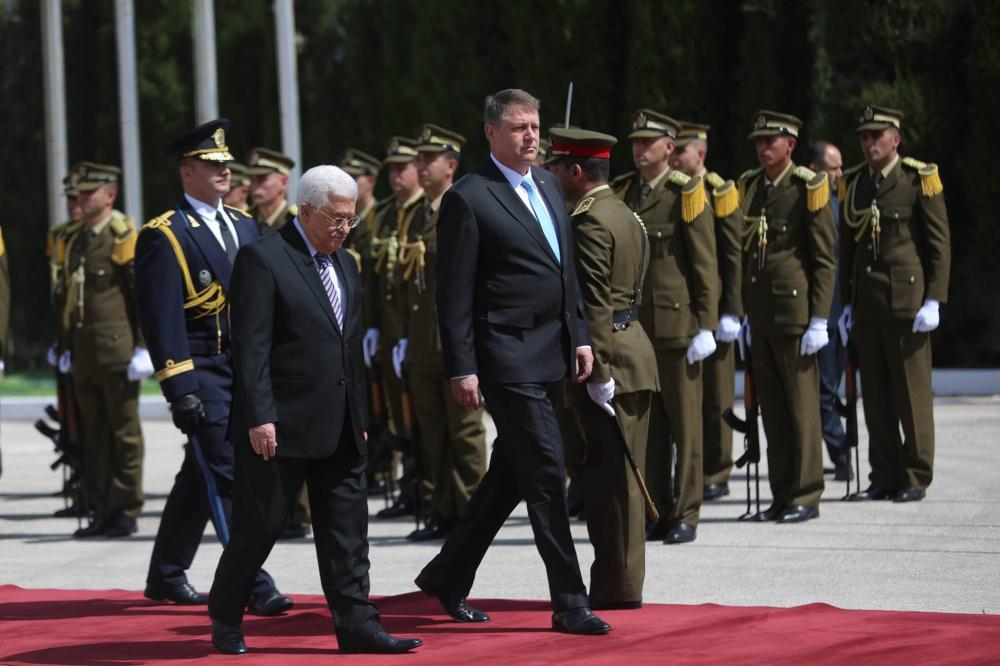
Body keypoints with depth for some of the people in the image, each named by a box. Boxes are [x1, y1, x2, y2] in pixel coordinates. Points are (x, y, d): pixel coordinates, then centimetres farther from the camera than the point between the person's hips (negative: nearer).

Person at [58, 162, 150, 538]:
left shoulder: (124, 238, -5)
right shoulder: (75, 242, 16)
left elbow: (144, 295, -9)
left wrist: (143, 348, -13)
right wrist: (70, 347, 19)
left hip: (117, 352, -7)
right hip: (85, 357, 7)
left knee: (124, 433, -2)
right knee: (94, 436, 8)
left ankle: (126, 512, 2)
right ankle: (102, 511, 12)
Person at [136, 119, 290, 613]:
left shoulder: (244, 227, 15)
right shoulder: (164, 236, -8)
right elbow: (161, 318, -13)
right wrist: (179, 389, -19)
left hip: (245, 368, 7)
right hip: (201, 371, -7)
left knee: (202, 476, 14)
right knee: (227, 477, -12)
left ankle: (166, 576, 25)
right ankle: (252, 584, -13)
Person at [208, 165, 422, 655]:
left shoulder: (344, 264, 16)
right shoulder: (263, 260, -9)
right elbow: (250, 346, -15)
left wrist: (359, 417, 18)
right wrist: (259, 417, -20)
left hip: (339, 430, 7)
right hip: (282, 425, -7)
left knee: (347, 528, 3)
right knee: (259, 525, 1)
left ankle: (356, 624, 4)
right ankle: (225, 620, 16)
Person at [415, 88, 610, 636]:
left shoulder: (547, 185, 15)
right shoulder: (468, 199, -10)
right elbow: (454, 294, -11)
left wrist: (579, 336, 14)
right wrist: (462, 368, -14)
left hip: (550, 353, 8)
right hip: (508, 358, -8)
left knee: (510, 475, 14)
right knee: (546, 472, -9)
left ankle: (448, 577, 28)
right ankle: (569, 603, -5)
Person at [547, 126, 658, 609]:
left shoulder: (589, 223, -14)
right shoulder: (626, 216, 16)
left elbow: (593, 302, -20)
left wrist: (598, 371, -22)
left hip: (609, 355, -10)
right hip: (636, 349, 10)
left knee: (609, 476, -5)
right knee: (622, 476, 12)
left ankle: (617, 588, -3)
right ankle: (622, 585, 17)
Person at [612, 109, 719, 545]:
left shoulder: (686, 193, -4)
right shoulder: (621, 193, 12)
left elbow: (705, 266, -7)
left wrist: (705, 326, -11)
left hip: (677, 322, -5)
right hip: (633, 325, 5)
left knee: (684, 422, 0)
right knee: (646, 422, 6)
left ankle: (685, 515, 4)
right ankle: (656, 512, 11)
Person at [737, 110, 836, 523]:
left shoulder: (809, 189, -6)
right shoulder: (749, 188, 12)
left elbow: (825, 260, -7)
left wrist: (819, 321, -12)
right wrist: (742, 312, 14)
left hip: (794, 313, -6)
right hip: (759, 315, 6)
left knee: (801, 407, -2)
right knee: (771, 408, 8)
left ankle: (805, 497, 3)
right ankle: (781, 493, 14)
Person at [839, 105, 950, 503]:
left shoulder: (920, 180, -3)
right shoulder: (853, 184, 12)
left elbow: (940, 243, -4)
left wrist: (933, 301, -10)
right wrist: (847, 303, 14)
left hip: (907, 302, -5)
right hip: (866, 303, 5)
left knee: (912, 394, -3)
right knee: (875, 396, 5)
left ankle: (915, 479, 3)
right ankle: (884, 477, 10)